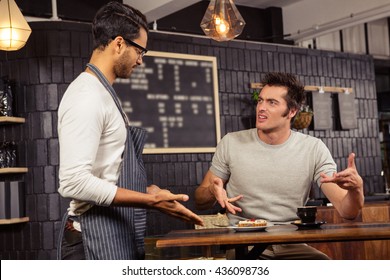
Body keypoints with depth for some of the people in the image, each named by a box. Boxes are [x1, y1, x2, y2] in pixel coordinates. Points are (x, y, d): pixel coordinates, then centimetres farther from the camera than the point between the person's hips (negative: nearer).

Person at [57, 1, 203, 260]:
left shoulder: (104, 93, 15)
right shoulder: (86, 96, -17)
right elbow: (73, 182, -25)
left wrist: (147, 190, 9)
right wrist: (151, 200, -23)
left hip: (119, 236, 10)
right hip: (97, 238, -10)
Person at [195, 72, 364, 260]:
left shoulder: (313, 149, 2)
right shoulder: (231, 143, 2)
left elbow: (347, 211, -4)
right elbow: (200, 202, 10)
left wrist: (356, 188, -27)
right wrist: (213, 191, -15)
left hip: (291, 247, 1)